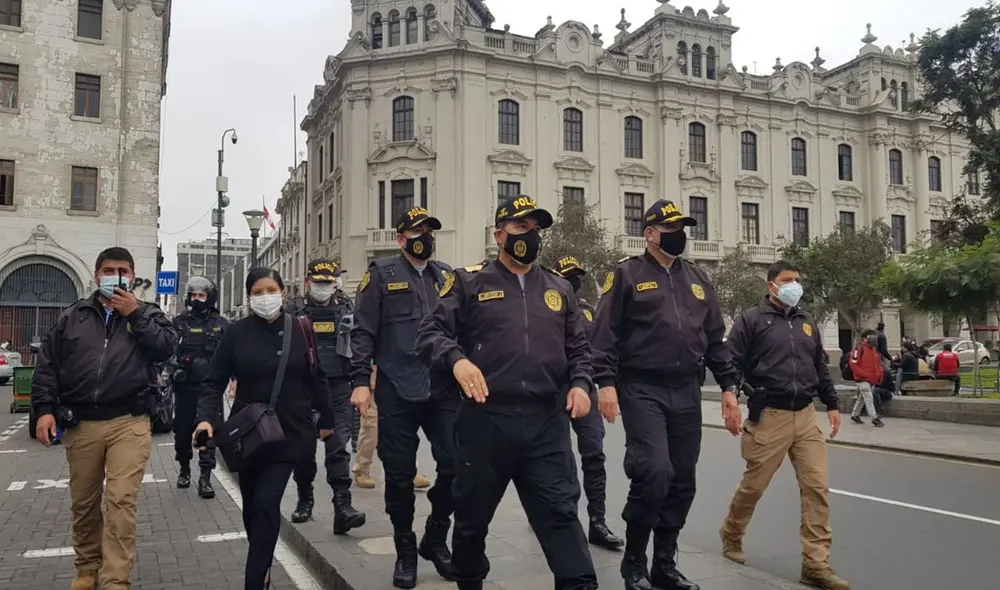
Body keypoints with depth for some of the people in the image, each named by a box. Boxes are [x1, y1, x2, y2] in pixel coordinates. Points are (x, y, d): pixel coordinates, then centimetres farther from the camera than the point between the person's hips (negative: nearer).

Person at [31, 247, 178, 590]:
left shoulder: (147, 314, 8)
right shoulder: (72, 317, 11)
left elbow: (166, 348, -9)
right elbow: (47, 365, 9)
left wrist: (135, 314, -9)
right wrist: (44, 409, -1)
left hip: (129, 423, -3)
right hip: (80, 424, 3)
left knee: (121, 501, -9)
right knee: (84, 502, 14)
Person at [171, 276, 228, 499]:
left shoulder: (221, 324, 5)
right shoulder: (179, 322, 6)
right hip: (184, 386, 1)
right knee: (182, 430, 10)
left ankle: (205, 477, 2)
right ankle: (184, 469, 32)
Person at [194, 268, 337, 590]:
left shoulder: (300, 330, -2)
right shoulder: (236, 333, -4)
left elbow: (316, 378, 5)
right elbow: (214, 382, -2)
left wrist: (326, 419, 10)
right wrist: (206, 417, -18)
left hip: (288, 433, -1)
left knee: (267, 504, -10)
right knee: (252, 506, 13)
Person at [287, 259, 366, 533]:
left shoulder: (346, 309, 6)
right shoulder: (296, 312, 4)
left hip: (338, 388, -1)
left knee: (338, 446, -8)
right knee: (304, 446, 9)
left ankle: (342, 506, -12)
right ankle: (305, 499, 27)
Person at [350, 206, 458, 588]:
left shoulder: (446, 276, 14)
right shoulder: (382, 274, 3)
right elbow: (363, 331, -2)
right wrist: (360, 381, -10)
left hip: (443, 389, 3)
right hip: (397, 392, -3)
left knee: (456, 465, 0)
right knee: (400, 474, 5)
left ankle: (435, 539, 22)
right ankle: (405, 550, 23)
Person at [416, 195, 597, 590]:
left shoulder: (559, 288, 15)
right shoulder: (470, 282, 3)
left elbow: (578, 347, 20)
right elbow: (431, 333, -2)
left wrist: (579, 383, 1)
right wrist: (457, 359, -22)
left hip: (547, 421, 2)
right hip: (486, 417, -2)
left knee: (561, 512, -2)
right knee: (473, 514, 13)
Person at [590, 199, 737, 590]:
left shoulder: (697, 279, 16)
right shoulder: (627, 274, -1)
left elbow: (715, 337, 17)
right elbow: (605, 332, -7)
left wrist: (728, 385, 11)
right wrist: (606, 382, -15)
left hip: (686, 392, 6)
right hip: (642, 389, -6)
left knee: (682, 481, 8)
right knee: (654, 472, -16)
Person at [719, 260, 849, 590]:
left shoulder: (807, 322, 16)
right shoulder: (752, 320, -3)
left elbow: (820, 366, 22)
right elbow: (731, 361, -10)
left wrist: (832, 404, 20)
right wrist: (729, 396, -23)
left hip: (806, 416, 5)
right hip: (768, 417, -5)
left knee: (818, 487, -1)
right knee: (753, 485, 7)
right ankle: (731, 535, 32)